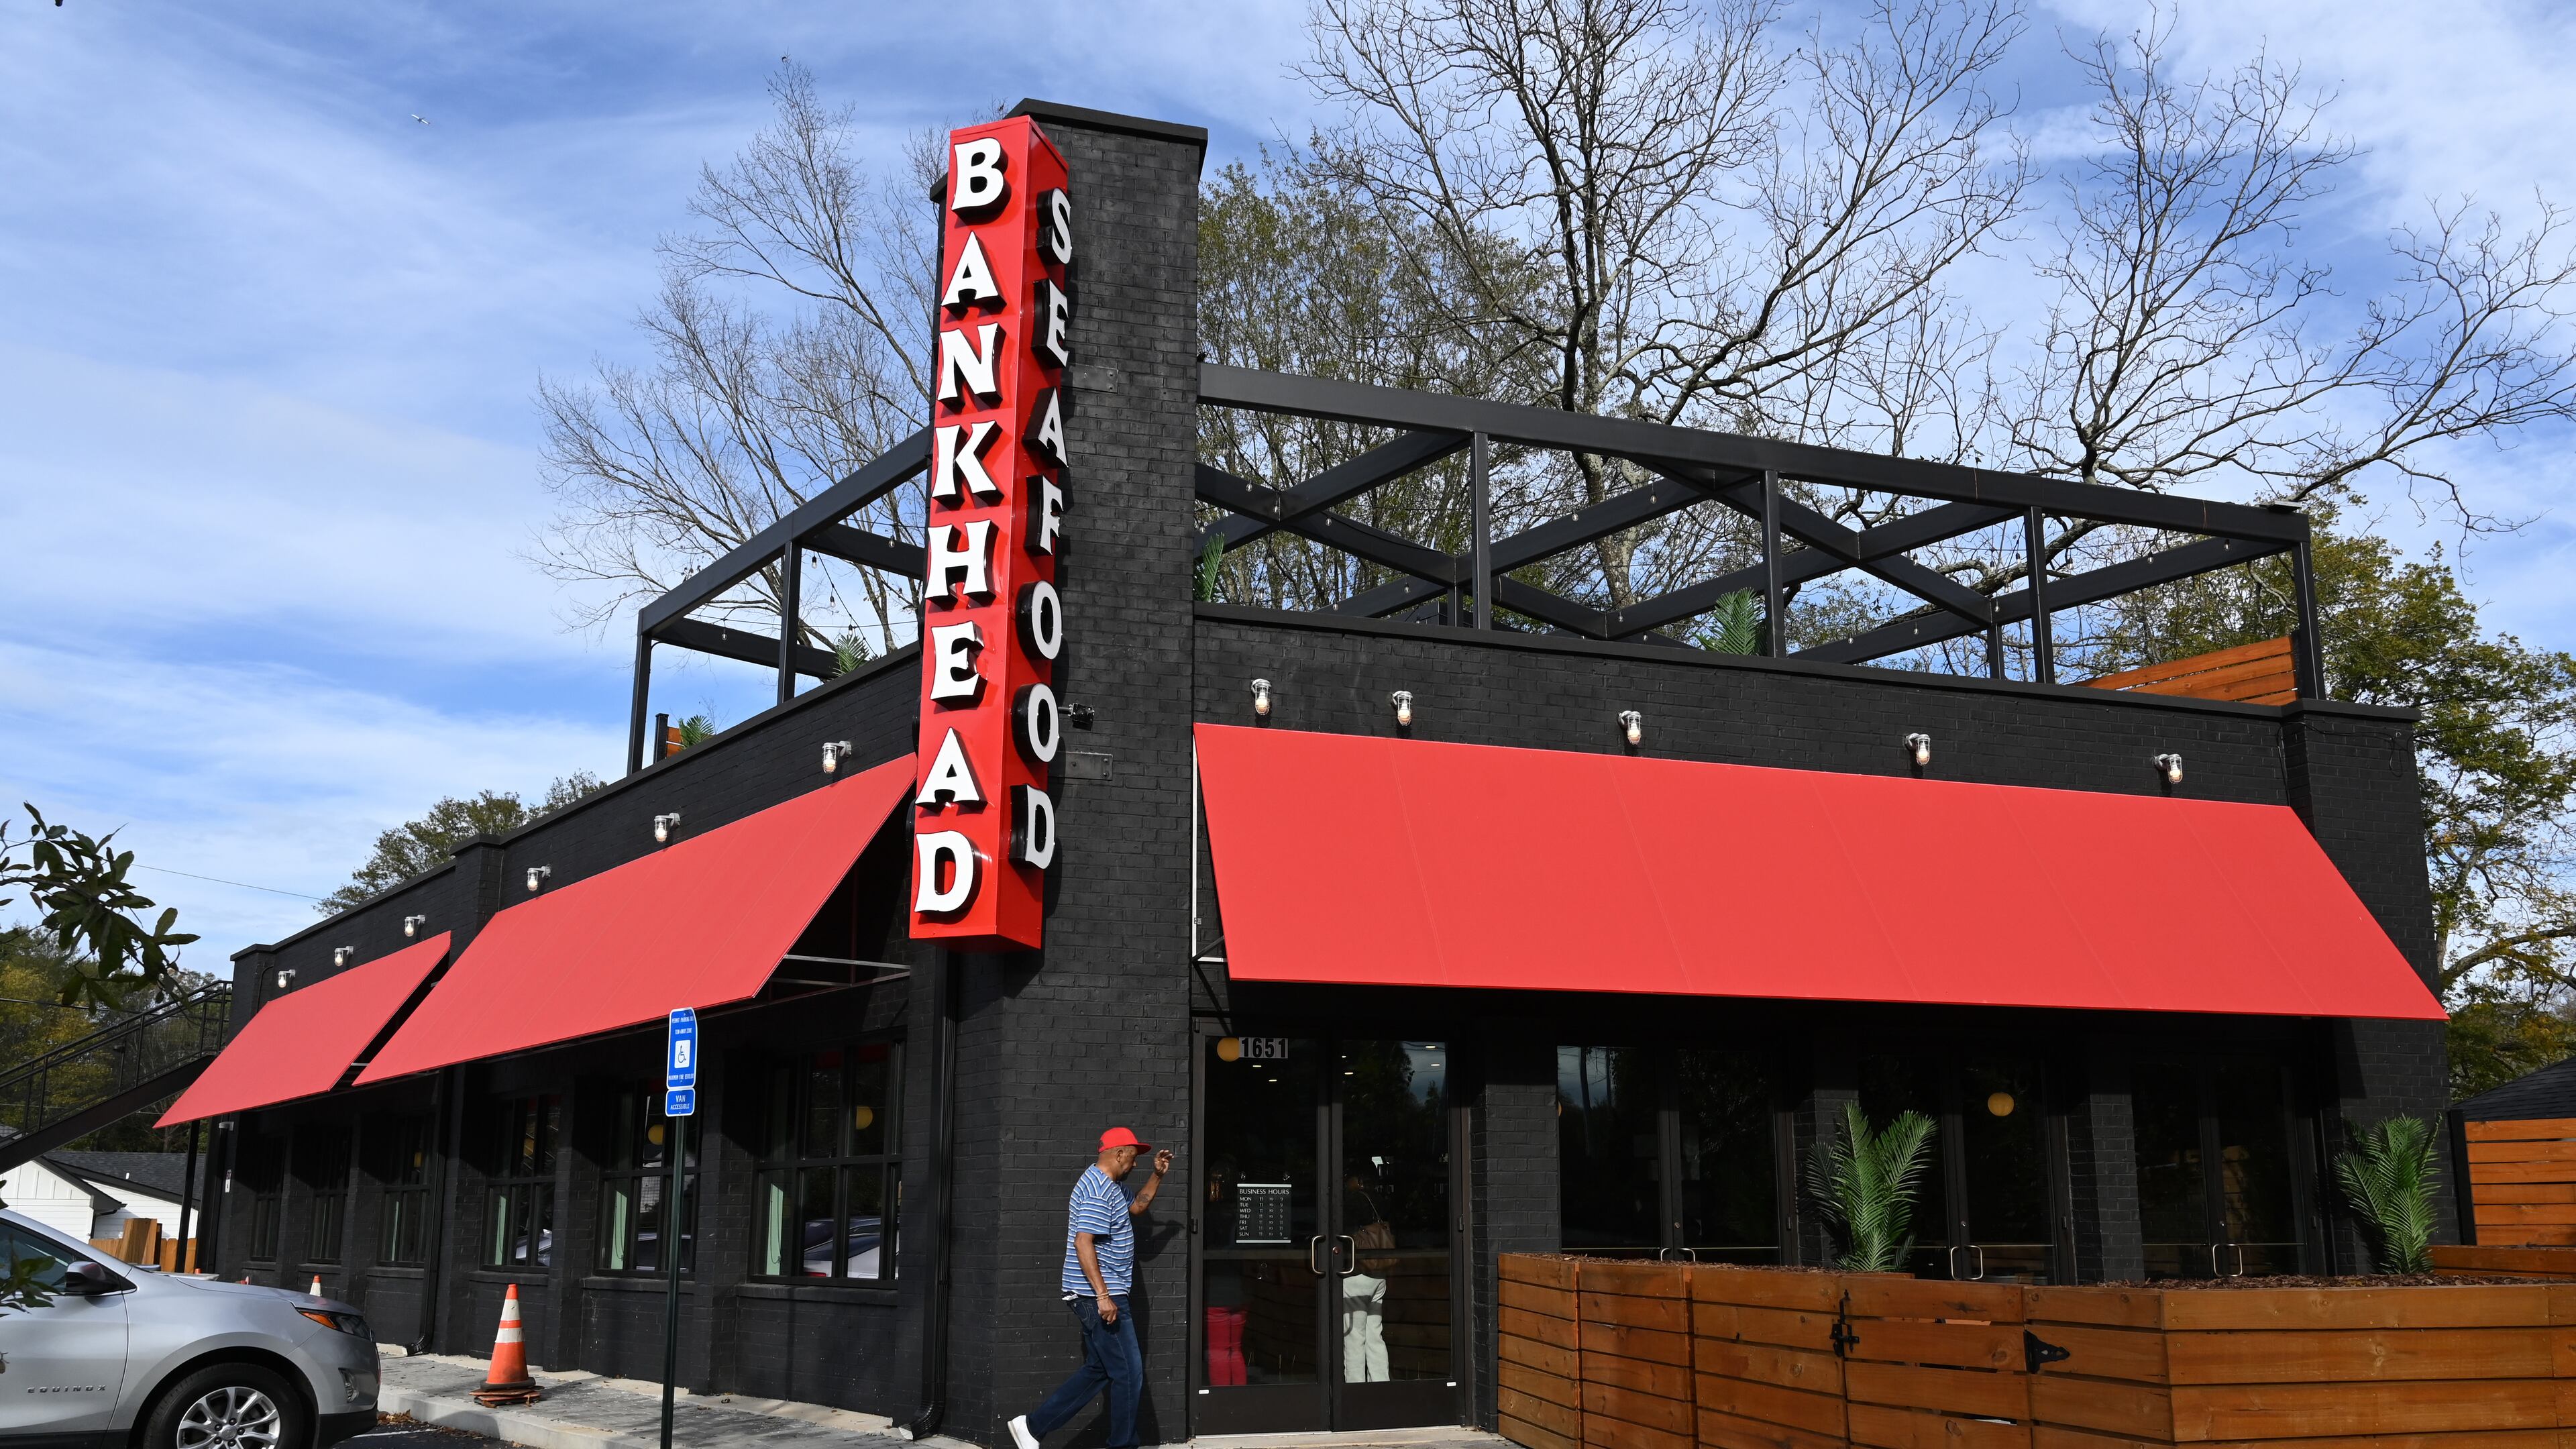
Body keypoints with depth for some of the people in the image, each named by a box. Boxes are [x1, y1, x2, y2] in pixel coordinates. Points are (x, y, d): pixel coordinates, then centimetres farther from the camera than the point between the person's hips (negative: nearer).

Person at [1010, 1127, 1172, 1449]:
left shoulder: (1109, 1185, 16)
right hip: (1099, 1297, -11)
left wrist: (1157, 1175, 20)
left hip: (1095, 1297, 11)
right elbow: (1083, 1242, -25)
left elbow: (1136, 1206, 33)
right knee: (1128, 1373, -2)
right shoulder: (1098, 1190, -18)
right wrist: (1103, 1295, -27)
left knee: (1097, 1371, 14)